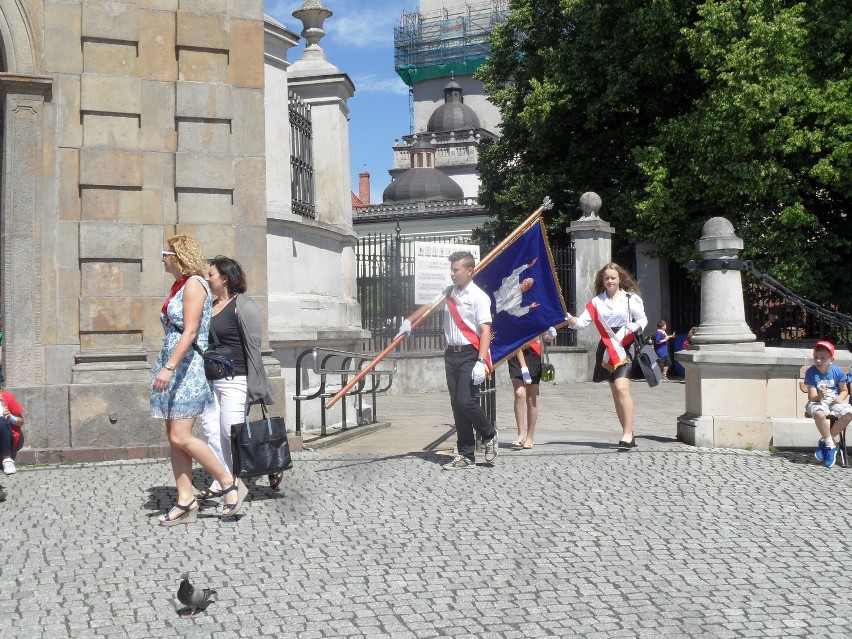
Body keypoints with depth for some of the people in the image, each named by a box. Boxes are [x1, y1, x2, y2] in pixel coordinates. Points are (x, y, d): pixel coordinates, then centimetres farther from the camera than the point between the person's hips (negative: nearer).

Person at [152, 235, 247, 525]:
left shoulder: (194, 284, -11)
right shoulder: (179, 286, 17)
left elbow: (190, 332, -20)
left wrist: (169, 367, -27)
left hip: (188, 367, -10)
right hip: (173, 367, 10)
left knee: (181, 437, -12)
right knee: (174, 438, 6)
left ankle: (231, 484, -1)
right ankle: (185, 501, 10)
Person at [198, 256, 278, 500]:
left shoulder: (243, 306, -10)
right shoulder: (210, 306, 14)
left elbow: (253, 346, -13)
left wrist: (255, 385, -17)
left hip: (234, 380, -8)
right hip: (210, 379, 8)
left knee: (232, 431, -8)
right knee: (212, 430, 5)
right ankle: (221, 482, 14)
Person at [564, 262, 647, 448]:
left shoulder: (630, 298, 3)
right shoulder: (597, 301, 11)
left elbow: (643, 319, 3)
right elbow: (580, 323, 5)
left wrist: (635, 326, -18)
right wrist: (568, 317, -14)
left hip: (625, 348, -5)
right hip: (607, 350, 5)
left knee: (621, 388, -21)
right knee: (615, 392, 8)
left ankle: (628, 434, -21)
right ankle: (628, 434, 16)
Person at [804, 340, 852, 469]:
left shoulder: (837, 371, -3)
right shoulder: (811, 372, -11)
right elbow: (812, 396, -13)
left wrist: (840, 398, -14)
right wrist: (819, 396, -36)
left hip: (834, 401, 3)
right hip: (818, 401, -3)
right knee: (819, 414, -39)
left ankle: (824, 441, -12)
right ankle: (831, 445, -19)